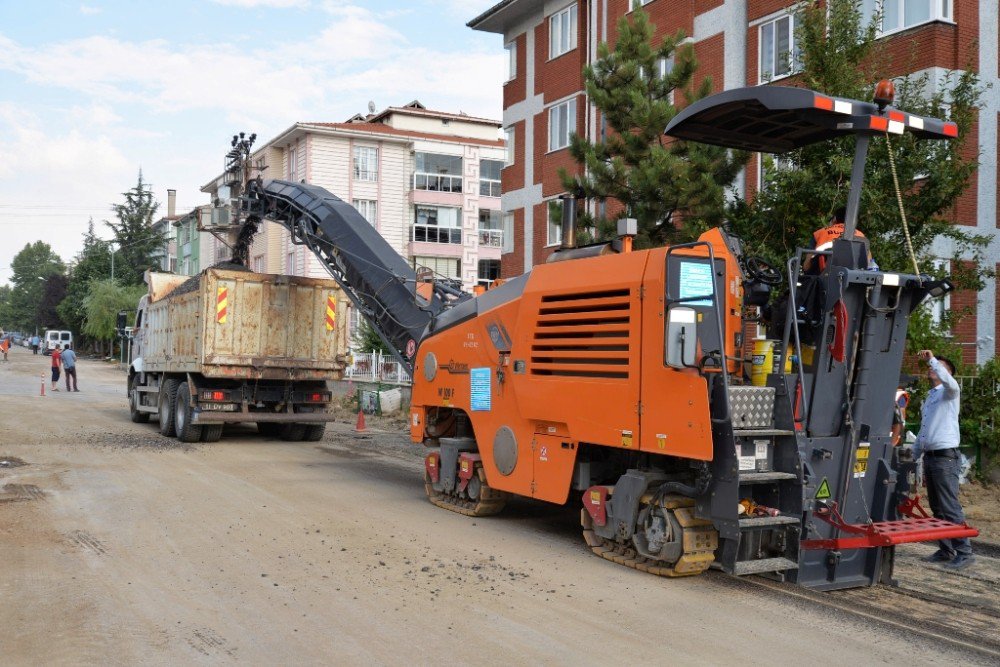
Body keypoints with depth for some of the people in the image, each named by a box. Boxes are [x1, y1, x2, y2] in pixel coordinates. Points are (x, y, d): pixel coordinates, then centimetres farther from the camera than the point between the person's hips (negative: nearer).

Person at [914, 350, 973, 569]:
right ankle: (945, 550, 18)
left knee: (950, 508, -10)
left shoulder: (948, 393, -3)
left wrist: (933, 359, -29)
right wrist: (912, 457, 25)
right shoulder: (928, 398, 21)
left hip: (945, 457, -8)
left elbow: (950, 383, -30)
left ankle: (964, 553, -6)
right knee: (937, 508, 11)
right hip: (929, 457, 8)